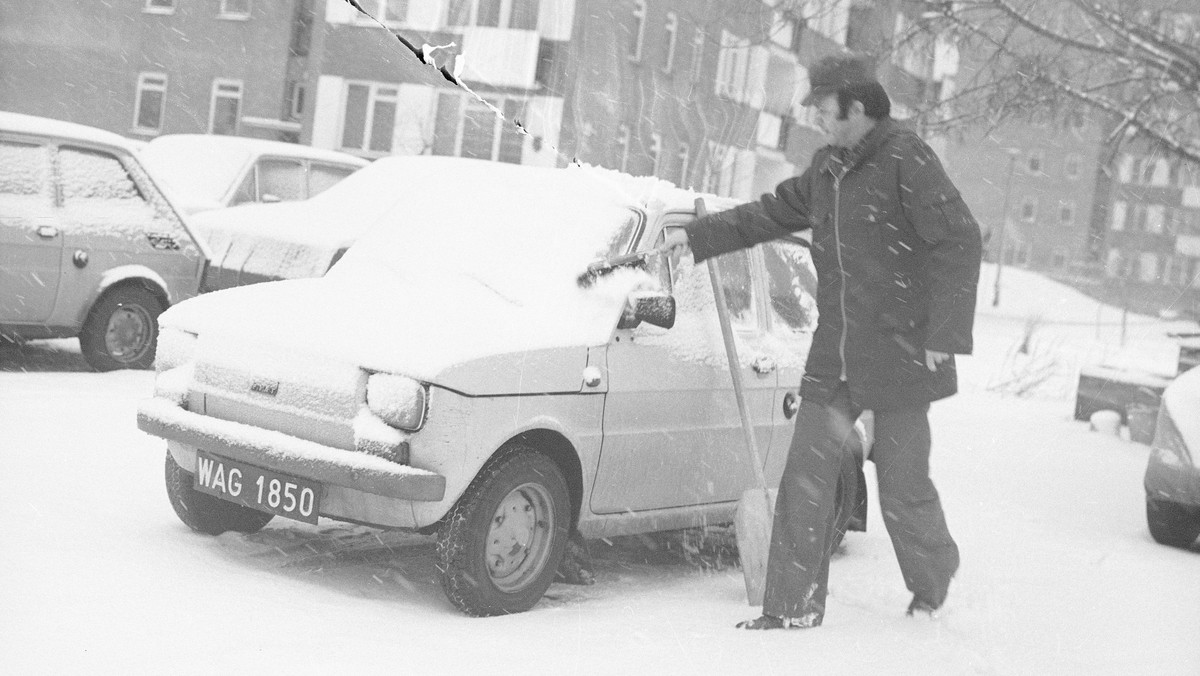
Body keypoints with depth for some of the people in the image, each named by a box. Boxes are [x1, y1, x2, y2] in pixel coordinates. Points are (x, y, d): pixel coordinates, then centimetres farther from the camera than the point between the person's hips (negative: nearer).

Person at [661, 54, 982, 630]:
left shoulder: (905, 160, -12)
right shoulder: (827, 170, 11)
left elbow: (959, 242, -16)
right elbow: (769, 214, 25)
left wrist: (945, 334, -19)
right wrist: (697, 236, 22)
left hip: (899, 355, -7)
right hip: (834, 358, 7)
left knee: (903, 488, 3)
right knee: (805, 479, 1)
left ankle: (934, 588, 31)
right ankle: (795, 605, 9)